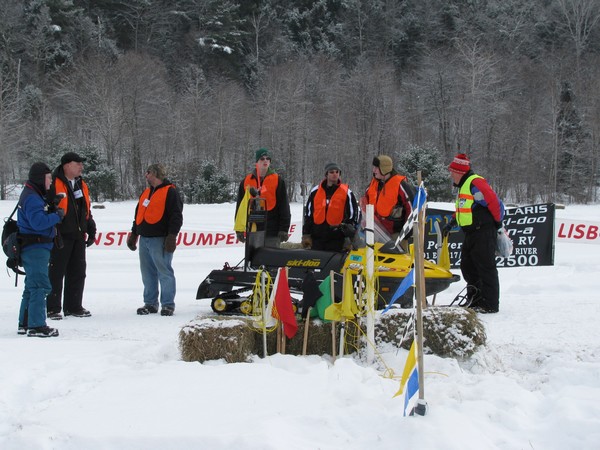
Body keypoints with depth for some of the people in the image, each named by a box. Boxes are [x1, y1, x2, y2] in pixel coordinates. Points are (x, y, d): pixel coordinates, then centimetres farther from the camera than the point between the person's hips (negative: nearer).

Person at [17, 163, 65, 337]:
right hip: (35, 248, -11)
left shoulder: (35, 195, 17)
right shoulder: (32, 198, -17)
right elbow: (38, 222, -27)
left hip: (35, 249, 11)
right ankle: (36, 326, -11)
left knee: (32, 286, 17)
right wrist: (57, 216, -16)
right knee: (40, 286, -11)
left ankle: (25, 323, 25)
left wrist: (53, 213, 5)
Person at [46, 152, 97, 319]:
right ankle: (53, 309, 5)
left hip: (78, 236, 8)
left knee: (77, 273, 11)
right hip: (60, 237, -8)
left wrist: (91, 230, 16)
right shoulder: (54, 184, -12)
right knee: (56, 273, -1)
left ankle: (74, 306, 20)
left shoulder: (81, 185, 14)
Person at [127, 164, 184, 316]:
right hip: (144, 239, 8)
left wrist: (172, 236, -17)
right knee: (148, 274, 9)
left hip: (160, 240, -8)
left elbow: (176, 216, -11)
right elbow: (138, 215, 27)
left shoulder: (170, 192, -5)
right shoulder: (146, 193, 20)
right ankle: (150, 303, 15)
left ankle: (168, 304, -3)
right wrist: (134, 234, 23)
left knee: (165, 273, -6)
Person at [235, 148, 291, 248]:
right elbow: (240, 206, 13)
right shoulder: (246, 181, 9)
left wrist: (284, 229, -7)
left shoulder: (278, 180, 1)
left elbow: (284, 207, 0)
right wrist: (239, 229, 7)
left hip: (272, 232, -3)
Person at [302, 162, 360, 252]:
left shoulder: (346, 193, 2)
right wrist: (306, 235, 7)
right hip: (317, 237, 3)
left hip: (337, 238, -3)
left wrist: (349, 238, -1)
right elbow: (308, 214, 13)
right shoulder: (315, 192, 9)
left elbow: (353, 215, 4)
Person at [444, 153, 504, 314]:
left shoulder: (476, 183, -16)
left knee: (486, 268, -7)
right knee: (467, 267, 13)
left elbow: (494, 202, -20)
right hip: (471, 233, 11)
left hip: (484, 233, -11)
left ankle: (491, 304, -4)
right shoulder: (463, 185, 18)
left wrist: (498, 223, -9)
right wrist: (451, 223, 23)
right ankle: (474, 300, 21)